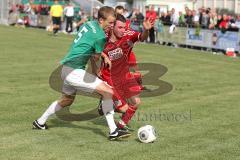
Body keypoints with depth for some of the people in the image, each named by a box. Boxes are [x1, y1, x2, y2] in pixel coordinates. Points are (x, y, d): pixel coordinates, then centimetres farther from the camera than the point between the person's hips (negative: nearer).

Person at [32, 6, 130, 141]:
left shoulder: (89, 24, 7)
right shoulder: (100, 36, -18)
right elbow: (95, 58, -5)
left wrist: (104, 55, 12)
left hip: (67, 68, 10)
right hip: (74, 71, -10)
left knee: (67, 100, 31)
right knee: (108, 92, -13)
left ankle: (40, 122, 43)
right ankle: (113, 131, -13)